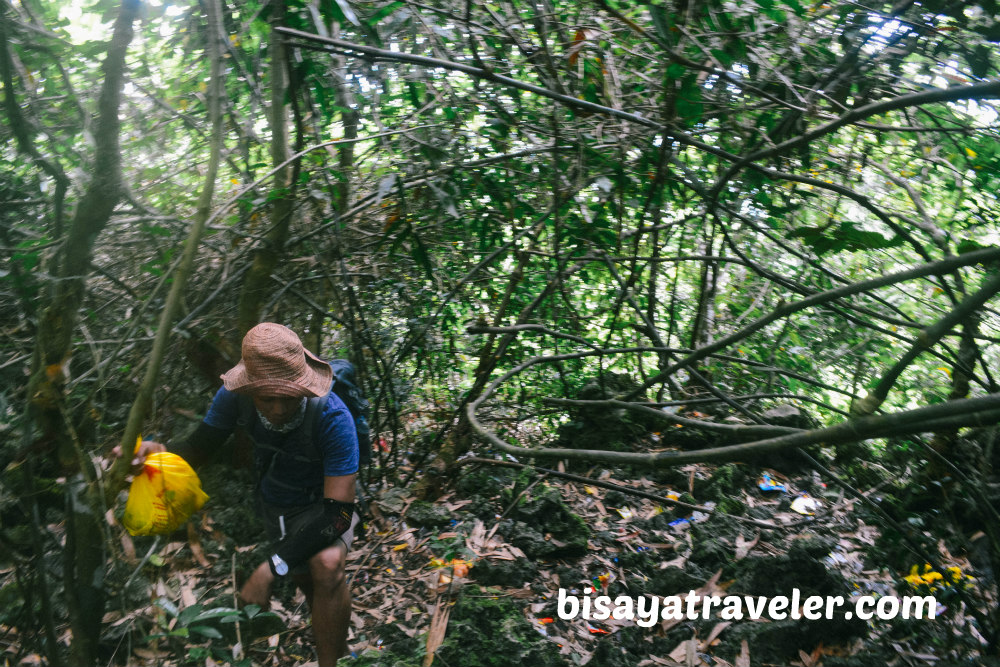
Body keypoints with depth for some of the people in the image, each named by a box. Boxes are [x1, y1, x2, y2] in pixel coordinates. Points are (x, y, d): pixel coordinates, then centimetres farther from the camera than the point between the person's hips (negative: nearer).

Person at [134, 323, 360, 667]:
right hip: (271, 504, 5)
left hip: (320, 506, -5)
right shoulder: (235, 397, -21)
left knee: (328, 564, -32)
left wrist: (271, 569, -40)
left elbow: (338, 510, -34)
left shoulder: (333, 418, -34)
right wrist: (160, 452, -36)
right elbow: (198, 447, -10)